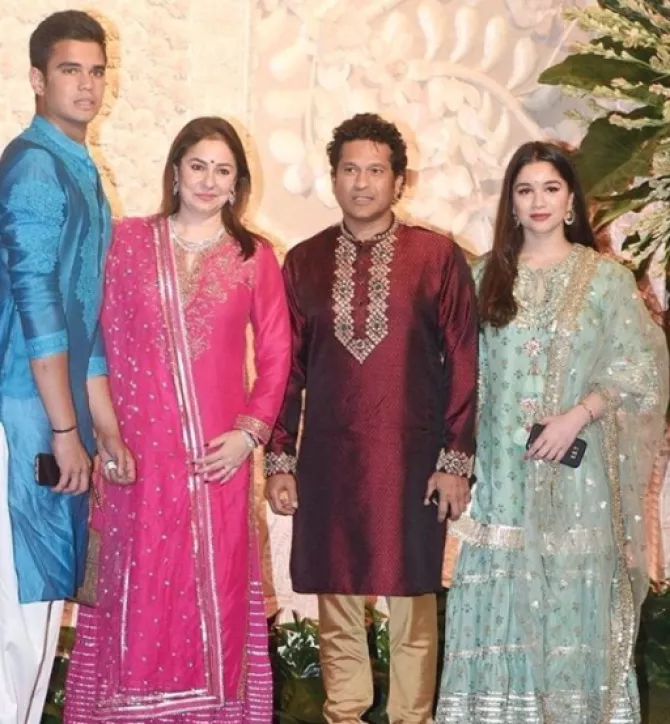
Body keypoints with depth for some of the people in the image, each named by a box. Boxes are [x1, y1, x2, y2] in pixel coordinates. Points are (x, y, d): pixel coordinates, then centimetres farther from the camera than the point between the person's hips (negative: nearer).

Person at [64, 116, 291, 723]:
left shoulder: (255, 256, 7)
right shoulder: (130, 240, 6)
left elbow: (276, 354, 7)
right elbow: (107, 341, 3)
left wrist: (250, 431, -4)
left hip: (218, 455, 0)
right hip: (141, 450, 0)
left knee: (214, 589, 4)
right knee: (138, 588, 2)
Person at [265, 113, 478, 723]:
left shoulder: (439, 256, -1)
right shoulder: (303, 261, 6)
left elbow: (464, 364, -2)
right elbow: (286, 367, 7)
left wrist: (456, 460, -5)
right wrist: (280, 459, 4)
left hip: (412, 458, -2)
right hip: (328, 460, 2)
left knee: (413, 600, 6)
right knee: (336, 597, 10)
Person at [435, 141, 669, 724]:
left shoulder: (605, 276, 0)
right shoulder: (488, 276, 8)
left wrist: (577, 416, -14)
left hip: (575, 463, -2)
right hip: (504, 463, 2)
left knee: (572, 589, 2)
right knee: (503, 589, 4)